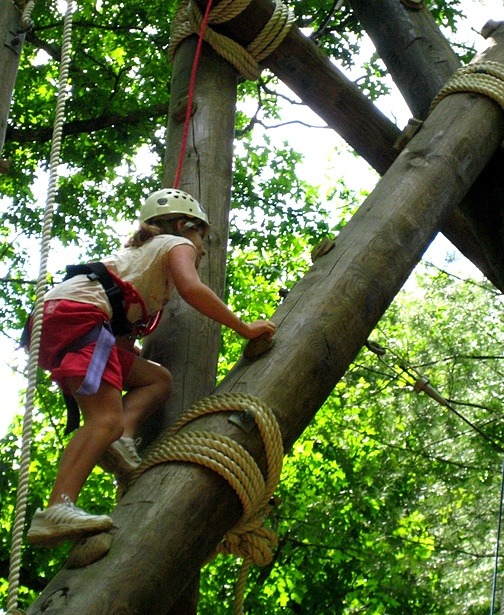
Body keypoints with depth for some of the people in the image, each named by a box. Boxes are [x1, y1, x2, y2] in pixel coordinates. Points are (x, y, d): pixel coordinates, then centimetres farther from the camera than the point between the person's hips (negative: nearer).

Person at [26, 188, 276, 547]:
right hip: (77, 312, -9)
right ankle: (56, 511, -38)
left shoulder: (139, 253, 37)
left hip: (52, 318, 9)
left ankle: (120, 438, -11)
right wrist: (244, 328, -3)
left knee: (157, 380, 15)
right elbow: (191, 288, -10)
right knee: (106, 419, -21)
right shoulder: (177, 244, 14)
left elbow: (124, 341, 32)